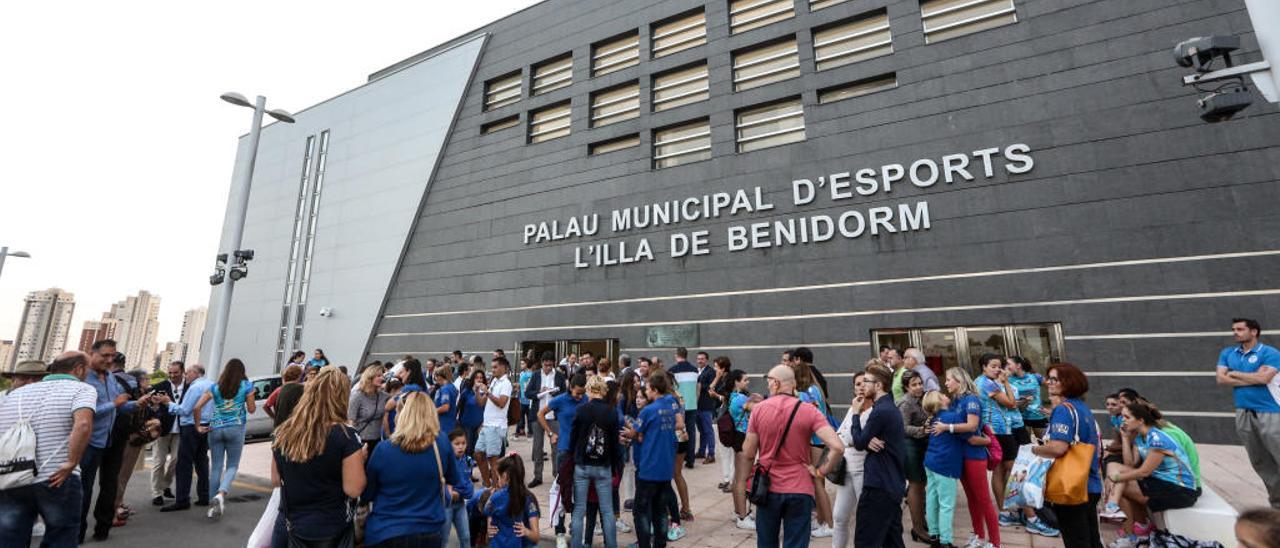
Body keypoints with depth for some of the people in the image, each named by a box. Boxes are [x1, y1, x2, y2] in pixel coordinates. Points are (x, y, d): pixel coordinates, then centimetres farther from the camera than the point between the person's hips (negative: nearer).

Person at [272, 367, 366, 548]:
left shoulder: (283, 432, -4)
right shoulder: (345, 435, -20)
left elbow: (275, 480, 9)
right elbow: (354, 489, -19)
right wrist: (360, 458, -3)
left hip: (288, 527, 4)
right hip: (330, 531, -4)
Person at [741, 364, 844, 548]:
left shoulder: (759, 409, -8)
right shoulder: (809, 411, -9)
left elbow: (748, 453, -2)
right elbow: (838, 447, -20)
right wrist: (821, 471, -5)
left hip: (768, 487, 1)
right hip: (799, 489, -1)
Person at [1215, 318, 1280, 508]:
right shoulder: (1227, 353, 8)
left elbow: (1264, 378, -16)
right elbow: (1221, 379, 0)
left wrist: (1234, 373, -4)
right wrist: (1253, 378, -9)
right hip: (1243, 413, 5)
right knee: (1259, 462, 12)